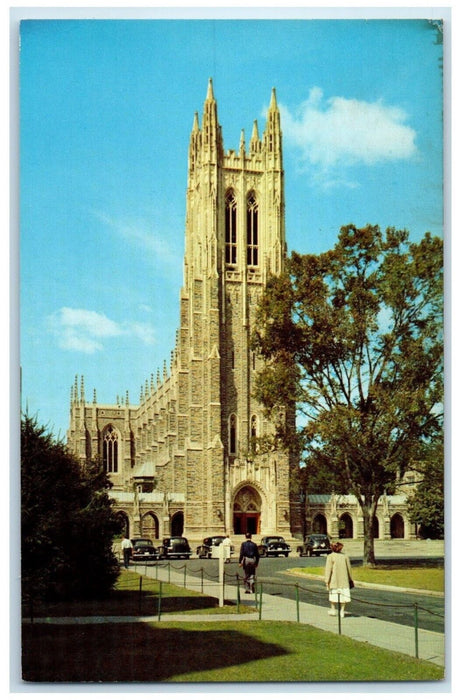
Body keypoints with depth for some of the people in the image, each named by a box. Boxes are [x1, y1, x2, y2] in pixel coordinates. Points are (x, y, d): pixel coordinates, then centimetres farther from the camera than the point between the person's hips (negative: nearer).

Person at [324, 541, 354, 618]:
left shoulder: (330, 557, -9)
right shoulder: (345, 556, 1)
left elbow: (328, 569, -11)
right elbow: (349, 568, 6)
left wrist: (327, 580, -8)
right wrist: (350, 579, 16)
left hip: (334, 580, -2)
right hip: (344, 580, 2)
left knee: (333, 594, 13)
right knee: (343, 594, 7)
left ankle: (333, 609, 21)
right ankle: (342, 611, 7)